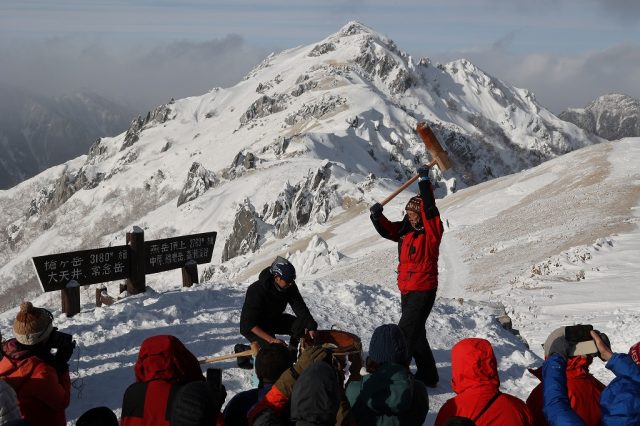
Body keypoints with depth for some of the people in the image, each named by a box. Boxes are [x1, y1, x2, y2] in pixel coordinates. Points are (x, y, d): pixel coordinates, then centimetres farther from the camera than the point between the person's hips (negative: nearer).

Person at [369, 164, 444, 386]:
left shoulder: (432, 230, -12)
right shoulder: (406, 230, 8)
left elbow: (430, 209, -26)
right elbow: (387, 230, 13)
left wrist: (424, 181, -31)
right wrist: (377, 216, -7)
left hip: (423, 290, -9)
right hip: (406, 290, 9)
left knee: (405, 334, -12)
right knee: (416, 334, 17)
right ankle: (427, 375, 29)